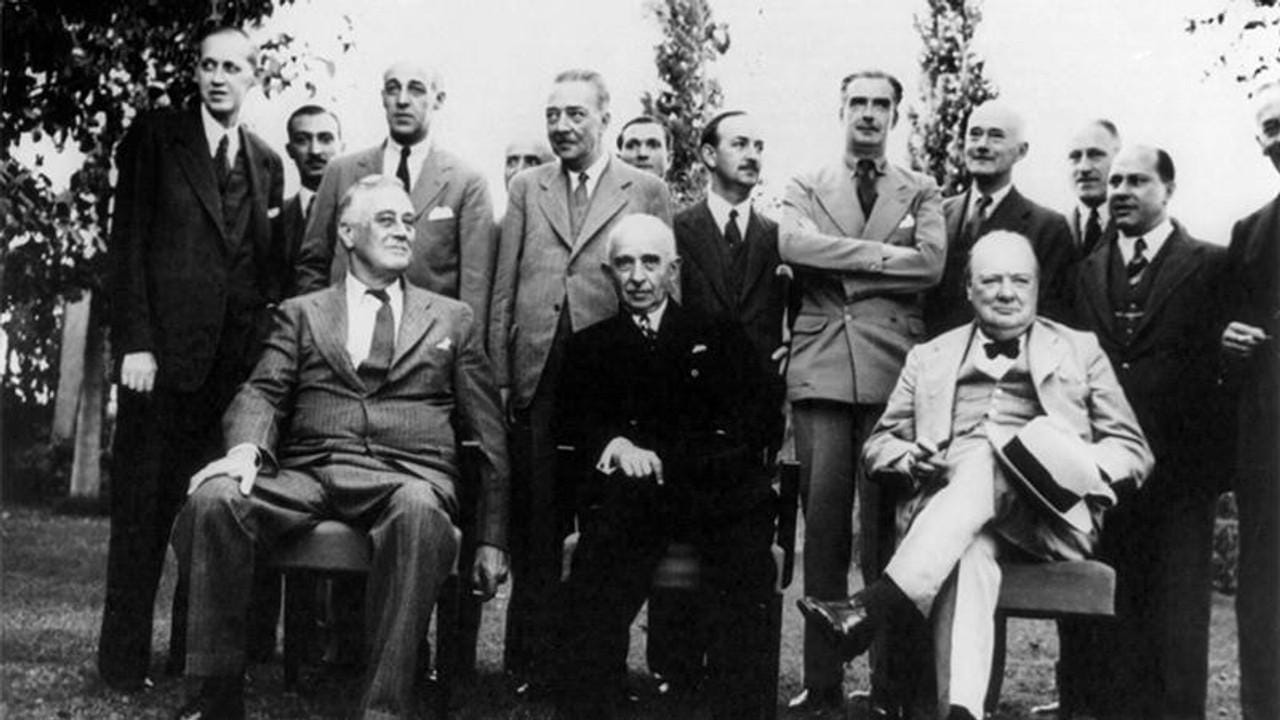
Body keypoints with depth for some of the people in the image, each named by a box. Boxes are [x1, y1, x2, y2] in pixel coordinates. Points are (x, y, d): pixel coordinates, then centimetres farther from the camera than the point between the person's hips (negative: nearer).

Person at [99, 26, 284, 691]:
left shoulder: (267, 163, 16)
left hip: (238, 358, 3)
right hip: (163, 352, -3)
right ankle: (123, 659, 10)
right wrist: (135, 342, -11)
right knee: (143, 509, 1)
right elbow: (127, 243, -2)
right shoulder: (154, 136, 5)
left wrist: (266, 346, 6)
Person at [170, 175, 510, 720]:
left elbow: (489, 437, 18)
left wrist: (491, 540, 10)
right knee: (212, 499, -29)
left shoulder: (452, 319, 21)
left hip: (407, 475, -1)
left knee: (419, 511, -38)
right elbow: (263, 393, 7)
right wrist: (246, 448, -19)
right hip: (306, 473, 1)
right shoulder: (301, 313, 22)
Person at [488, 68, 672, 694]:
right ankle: (529, 664, 16)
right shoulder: (526, 188, 13)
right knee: (534, 531, 6)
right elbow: (504, 290, 11)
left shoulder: (647, 191, 6)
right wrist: (499, 375, 3)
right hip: (537, 379, 2)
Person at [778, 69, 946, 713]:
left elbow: (930, 263, -3)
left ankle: (891, 682, 7)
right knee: (823, 528, 0)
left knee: (887, 529, -1)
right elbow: (791, 244, -6)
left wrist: (841, 265, -4)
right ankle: (821, 680, 6)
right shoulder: (805, 188, 16)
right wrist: (882, 254, -7)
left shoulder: (920, 192, 15)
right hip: (820, 367, 1)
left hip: (892, 369, 0)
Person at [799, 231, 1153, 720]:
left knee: (987, 459, -35)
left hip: (1053, 511, 0)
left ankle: (877, 606, -46)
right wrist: (910, 460, -3)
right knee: (970, 549, -37)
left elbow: (1134, 452, 17)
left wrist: (1080, 469, -7)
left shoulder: (1079, 351, 23)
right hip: (949, 506, 1)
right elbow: (878, 446, 23)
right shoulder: (931, 357, 26)